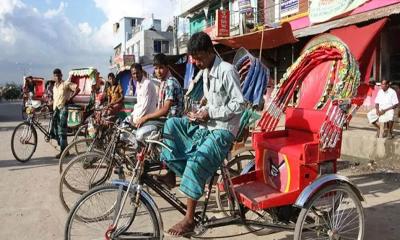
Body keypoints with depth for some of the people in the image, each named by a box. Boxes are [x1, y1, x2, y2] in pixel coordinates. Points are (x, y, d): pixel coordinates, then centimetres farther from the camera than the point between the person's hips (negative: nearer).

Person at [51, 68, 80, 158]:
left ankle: (63, 151, -4)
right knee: (54, 131, 6)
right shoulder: (54, 86, 20)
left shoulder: (66, 84, -3)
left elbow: (77, 89, -13)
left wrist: (70, 98, -14)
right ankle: (65, 149, 15)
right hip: (55, 109, 8)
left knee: (61, 130, -10)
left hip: (63, 108, -8)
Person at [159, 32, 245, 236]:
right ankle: (170, 172, -1)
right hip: (206, 125, 9)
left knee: (195, 162, -26)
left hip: (222, 130, -9)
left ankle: (189, 219, -17)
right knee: (172, 124, -5)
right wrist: (201, 112, 0)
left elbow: (239, 104, -18)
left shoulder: (227, 70, -14)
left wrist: (209, 113, -19)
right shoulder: (205, 71, 12)